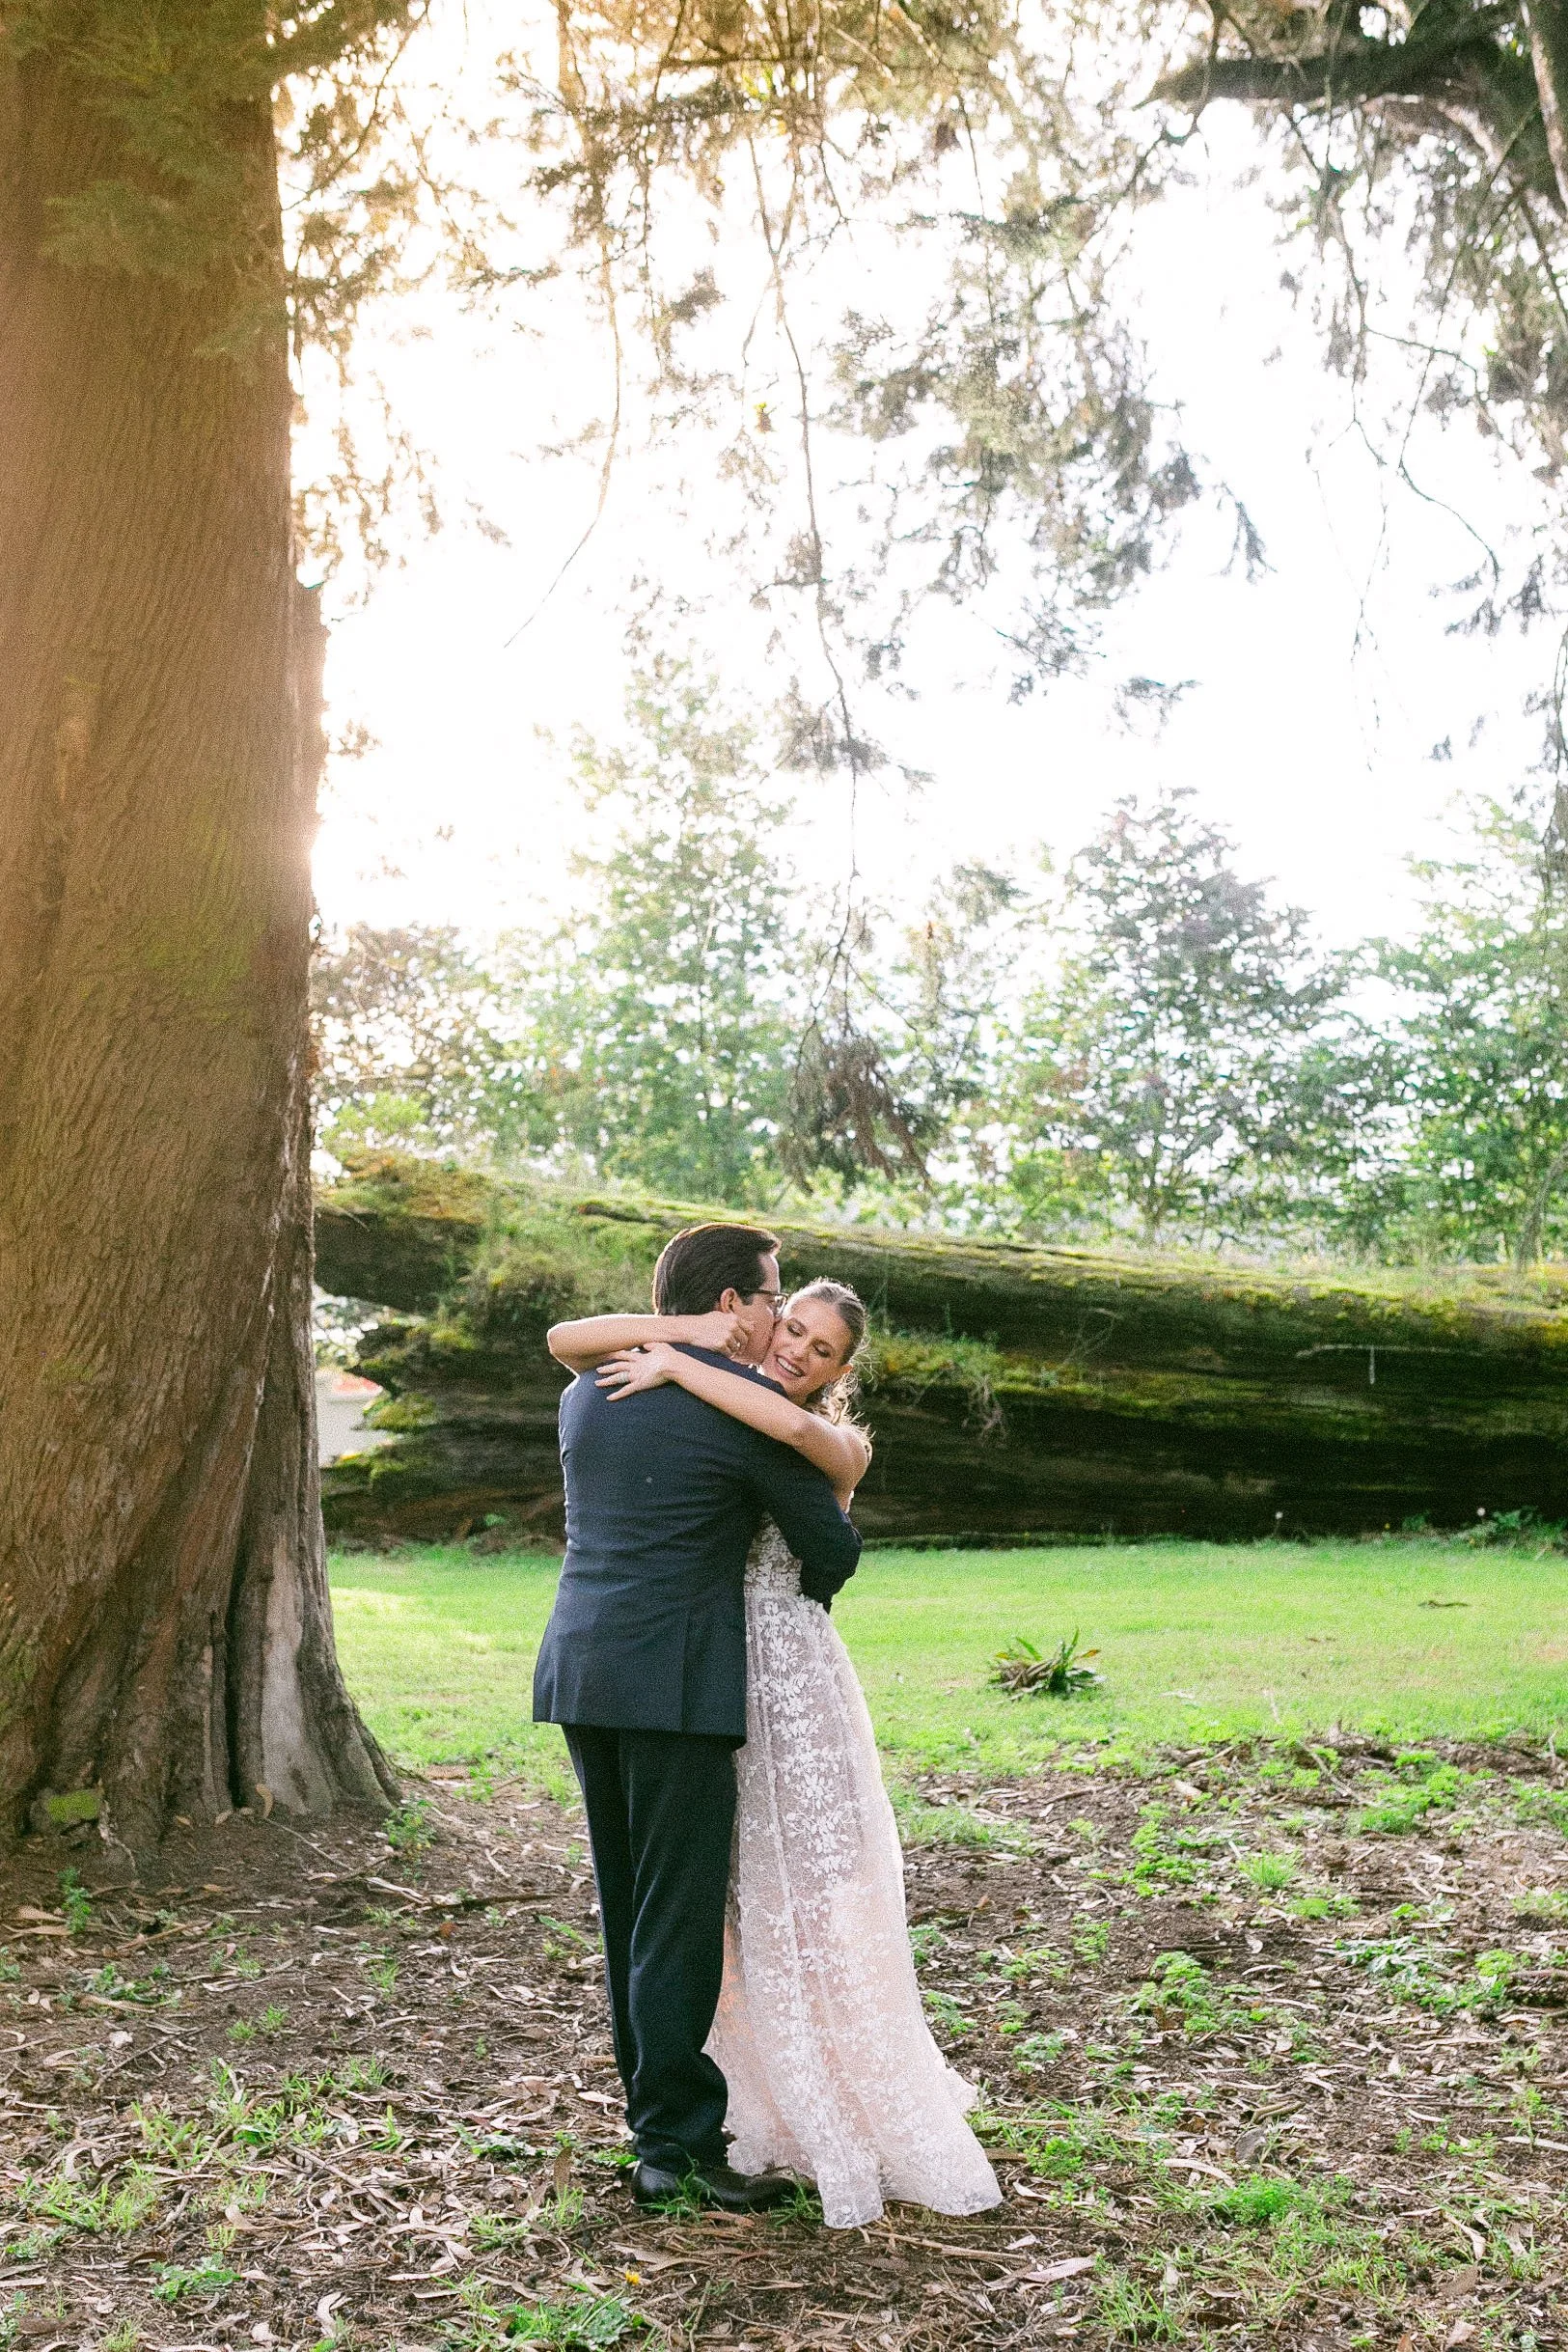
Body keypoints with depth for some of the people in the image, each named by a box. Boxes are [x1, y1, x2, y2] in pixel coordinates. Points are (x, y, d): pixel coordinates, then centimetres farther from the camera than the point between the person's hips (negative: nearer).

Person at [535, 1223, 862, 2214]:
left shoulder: (586, 1391, 12)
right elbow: (834, 1547, -1)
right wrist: (800, 1600, 20)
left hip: (580, 1669, 8)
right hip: (675, 1681, -8)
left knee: (629, 1907, 16)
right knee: (678, 1914, 0)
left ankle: (659, 2104, 28)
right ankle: (676, 2144, 7)